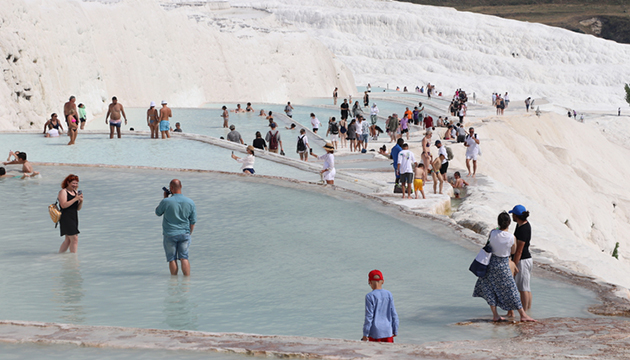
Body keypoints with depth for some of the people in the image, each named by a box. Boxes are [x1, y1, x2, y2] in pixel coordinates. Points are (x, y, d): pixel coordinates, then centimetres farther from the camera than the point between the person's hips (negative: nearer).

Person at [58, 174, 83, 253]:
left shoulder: (76, 192, 14)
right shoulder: (63, 192, -8)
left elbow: (78, 208, 16)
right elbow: (63, 205, -21)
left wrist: (81, 201, -5)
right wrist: (75, 199, -20)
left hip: (74, 218, 8)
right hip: (66, 218, -8)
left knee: (68, 239, 12)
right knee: (74, 239, -11)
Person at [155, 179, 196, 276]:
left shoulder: (166, 202, -16)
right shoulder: (190, 202, -5)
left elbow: (158, 213, 4)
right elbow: (193, 221, 2)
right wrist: (189, 234, 16)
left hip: (170, 234, -2)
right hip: (184, 234, 2)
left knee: (172, 259, 7)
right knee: (184, 258, 5)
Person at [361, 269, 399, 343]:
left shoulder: (370, 296, -10)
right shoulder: (388, 294, 2)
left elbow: (369, 316, -11)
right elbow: (394, 314, 5)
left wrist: (365, 334, -4)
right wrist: (395, 330, 14)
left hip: (375, 332, -4)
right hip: (388, 331, 4)